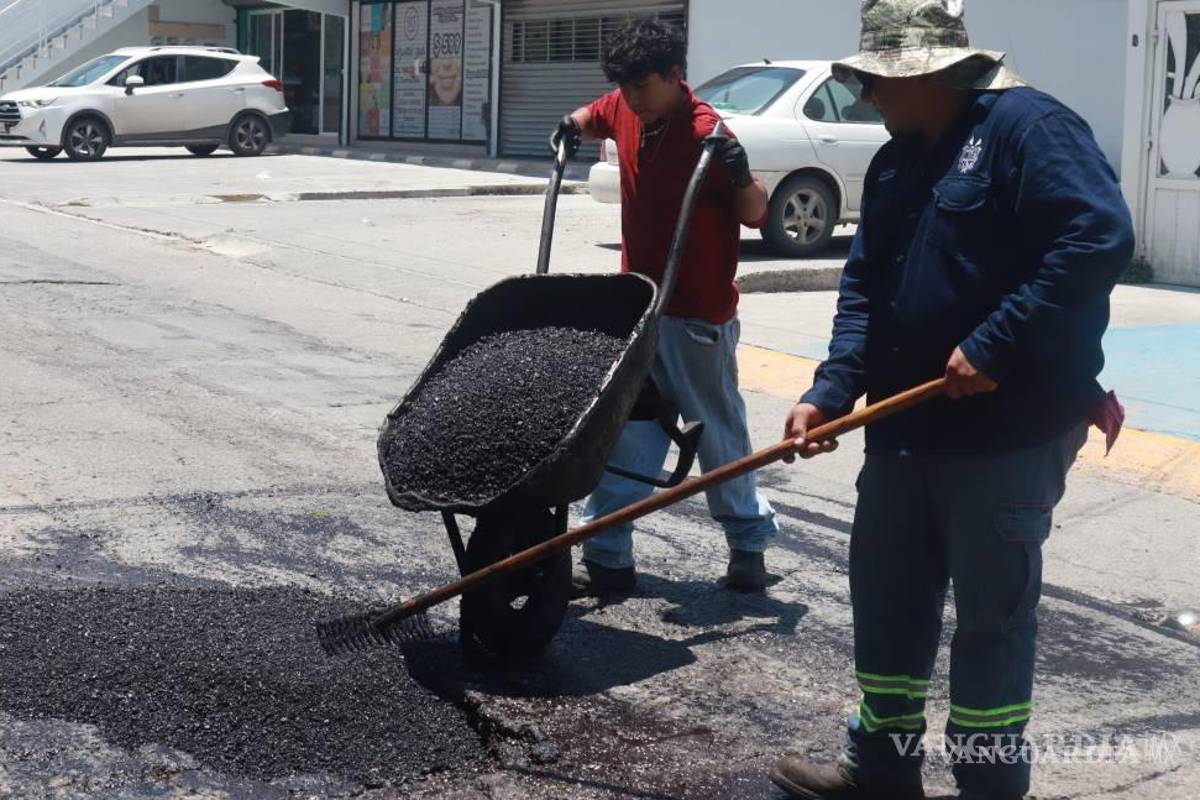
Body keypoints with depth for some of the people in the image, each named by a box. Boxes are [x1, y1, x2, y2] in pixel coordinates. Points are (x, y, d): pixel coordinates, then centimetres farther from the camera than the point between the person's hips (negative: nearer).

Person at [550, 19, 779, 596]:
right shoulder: (625, 111, 1)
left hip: (697, 316, -6)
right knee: (623, 437, 7)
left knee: (720, 435, 9)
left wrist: (741, 177, -32)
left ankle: (749, 542, 28)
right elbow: (595, 117, 26)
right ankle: (608, 559, 12)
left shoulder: (705, 134, -18)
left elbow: (755, 214, -12)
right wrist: (575, 127, 5)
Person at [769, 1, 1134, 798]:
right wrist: (832, 390, -3)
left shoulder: (1028, 126, -14)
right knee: (886, 601, 16)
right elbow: (865, 287, 12)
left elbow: (1101, 239, -25)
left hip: (1007, 435, -8)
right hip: (905, 429, 9)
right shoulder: (895, 163, 13)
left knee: (993, 618, 4)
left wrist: (995, 347, -24)